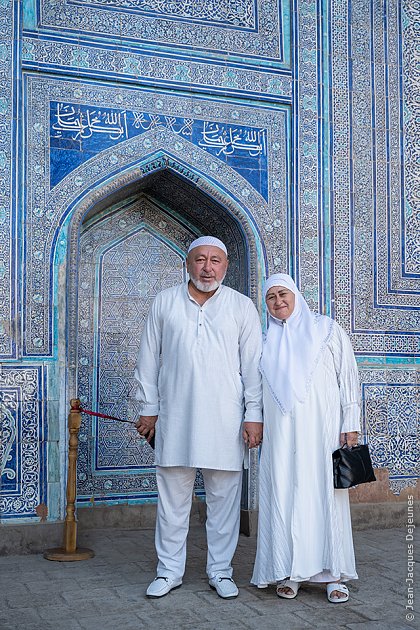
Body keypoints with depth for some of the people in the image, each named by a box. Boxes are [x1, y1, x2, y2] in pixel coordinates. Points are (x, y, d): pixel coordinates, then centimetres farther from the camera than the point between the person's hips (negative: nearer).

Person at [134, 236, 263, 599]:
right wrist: (148, 408, 8)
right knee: (172, 496, 6)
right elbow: (149, 359, 11)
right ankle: (170, 570, 19)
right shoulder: (165, 302, 9)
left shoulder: (242, 307, 6)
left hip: (224, 419, -1)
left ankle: (220, 570, 18)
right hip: (174, 416, 1)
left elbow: (253, 364, 4)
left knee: (224, 498, 5)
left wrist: (254, 415, -2)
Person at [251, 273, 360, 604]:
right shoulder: (265, 340, 14)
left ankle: (333, 574, 4)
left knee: (325, 494, -3)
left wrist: (351, 424, -3)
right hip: (280, 433, 2)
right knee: (284, 496, 0)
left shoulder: (327, 329, 6)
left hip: (321, 428, -2)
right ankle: (289, 572, 8)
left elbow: (348, 376, 3)